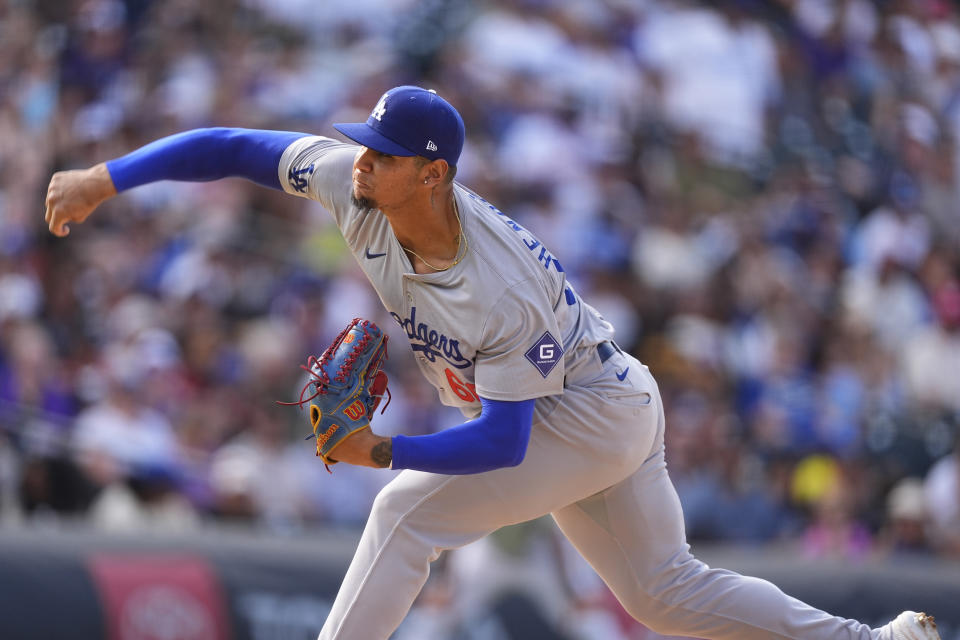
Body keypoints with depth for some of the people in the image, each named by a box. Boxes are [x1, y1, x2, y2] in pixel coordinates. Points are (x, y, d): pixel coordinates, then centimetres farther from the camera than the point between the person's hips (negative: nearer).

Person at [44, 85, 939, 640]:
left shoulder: (506, 295, -36)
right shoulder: (355, 184, -19)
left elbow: (500, 443, -33)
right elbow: (233, 148, -13)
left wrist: (382, 451, -41)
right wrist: (105, 179, -19)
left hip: (593, 412, -9)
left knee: (409, 509, -20)